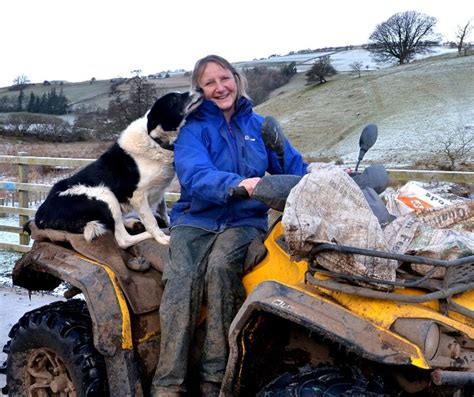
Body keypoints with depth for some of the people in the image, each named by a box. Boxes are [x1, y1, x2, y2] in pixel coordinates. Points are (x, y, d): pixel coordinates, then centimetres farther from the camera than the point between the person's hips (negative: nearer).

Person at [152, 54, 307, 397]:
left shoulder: (258, 125, 14)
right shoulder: (193, 128, 3)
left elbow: (292, 167, 14)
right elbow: (195, 175, -17)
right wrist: (237, 184, -36)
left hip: (245, 220, 1)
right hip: (196, 219, -1)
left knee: (221, 266, -32)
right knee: (183, 279, -30)